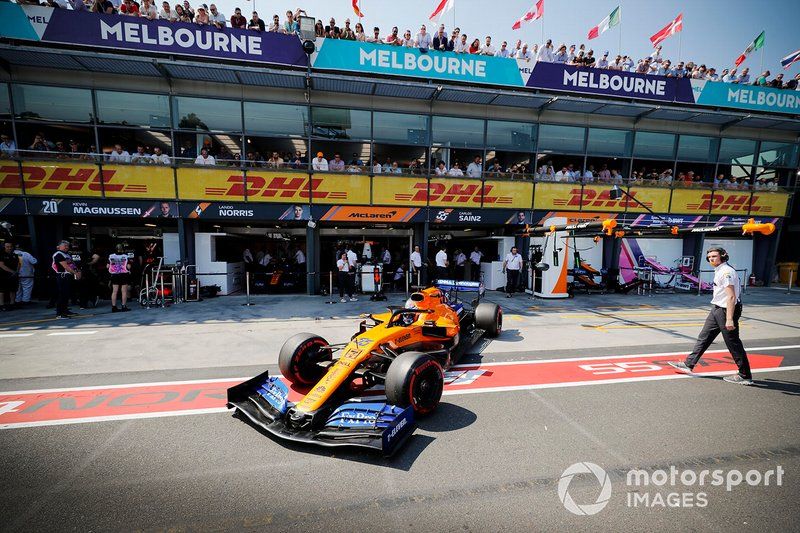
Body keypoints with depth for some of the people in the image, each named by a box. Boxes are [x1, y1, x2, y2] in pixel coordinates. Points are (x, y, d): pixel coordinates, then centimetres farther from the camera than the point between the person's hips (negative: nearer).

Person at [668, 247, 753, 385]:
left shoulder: (726, 271, -18)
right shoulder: (719, 271, 13)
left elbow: (731, 297, -24)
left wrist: (729, 319, -27)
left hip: (726, 310, -10)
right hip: (717, 309, 10)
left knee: (733, 344, -2)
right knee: (704, 337, 13)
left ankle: (745, 376, 10)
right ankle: (689, 365, 20)